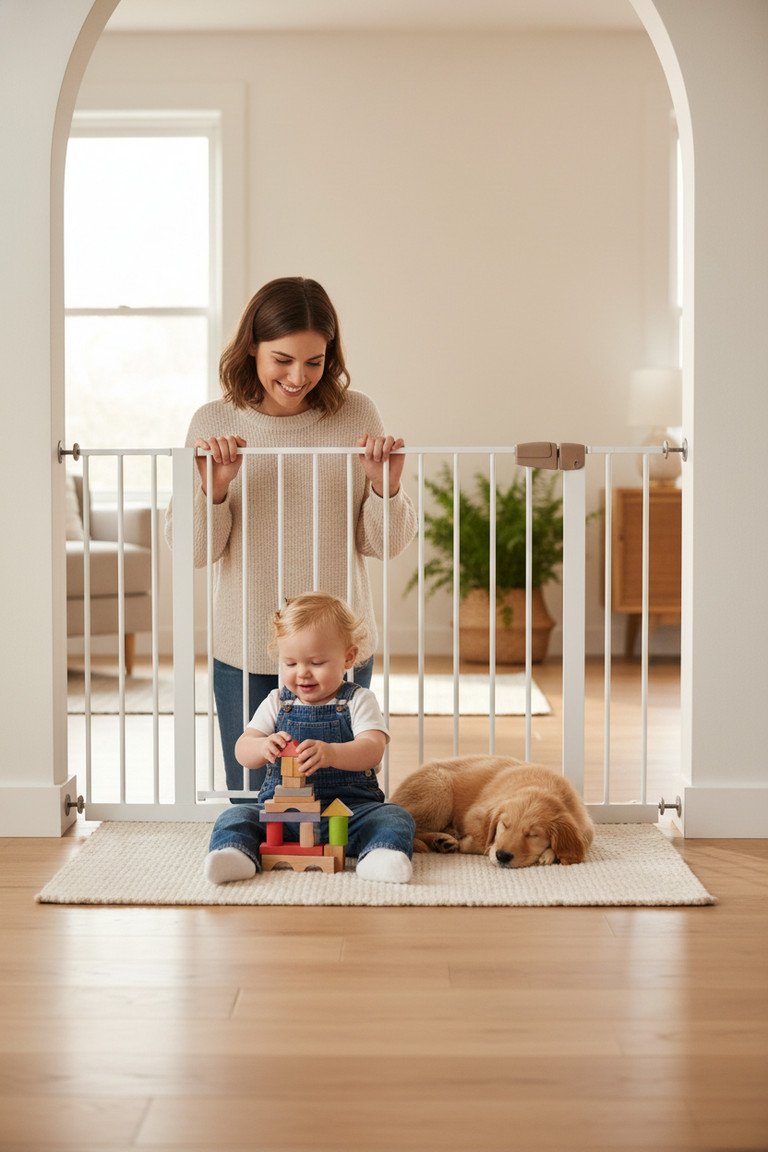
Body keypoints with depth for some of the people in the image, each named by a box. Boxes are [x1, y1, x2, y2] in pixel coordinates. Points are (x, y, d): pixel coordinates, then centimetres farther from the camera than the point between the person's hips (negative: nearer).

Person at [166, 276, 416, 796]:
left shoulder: (357, 415, -2)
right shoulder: (214, 424, -2)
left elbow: (387, 544, 2)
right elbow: (193, 551, 0)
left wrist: (385, 488, -16)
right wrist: (213, 489, -16)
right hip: (246, 653, 0)